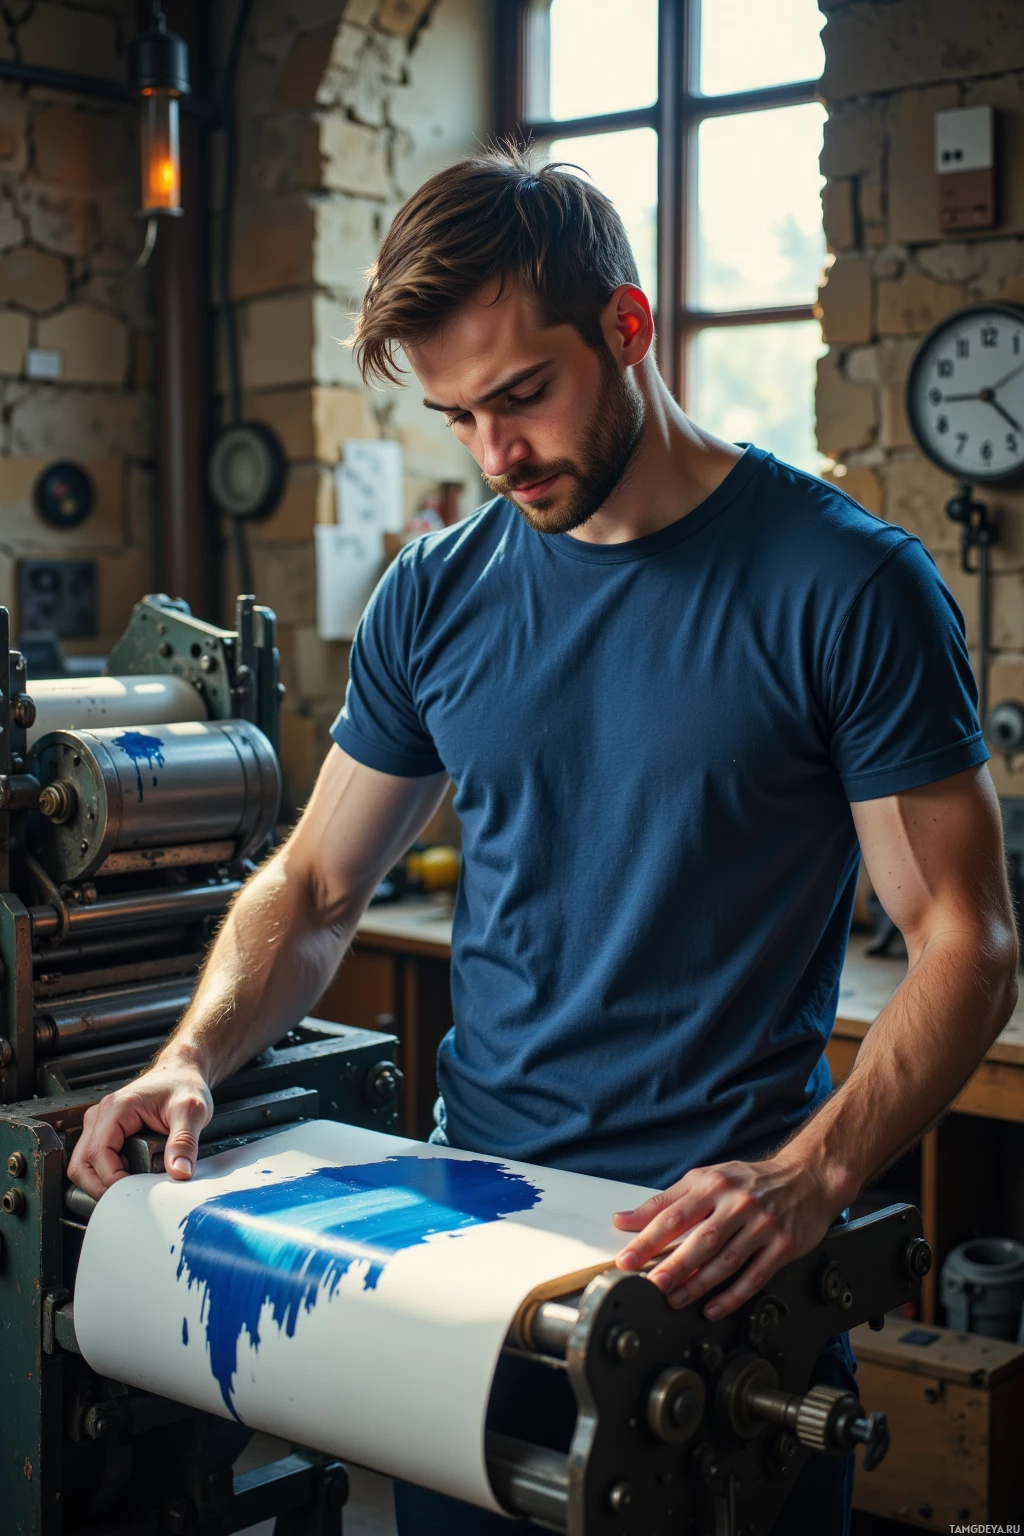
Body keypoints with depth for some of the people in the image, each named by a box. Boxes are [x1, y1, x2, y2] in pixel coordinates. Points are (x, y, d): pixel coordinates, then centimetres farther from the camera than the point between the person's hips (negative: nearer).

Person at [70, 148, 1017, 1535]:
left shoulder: (846, 583, -11)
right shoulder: (436, 596, 3)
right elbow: (316, 890, 12)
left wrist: (809, 1176, -26)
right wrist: (193, 1057, -6)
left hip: (723, 1260, -4)